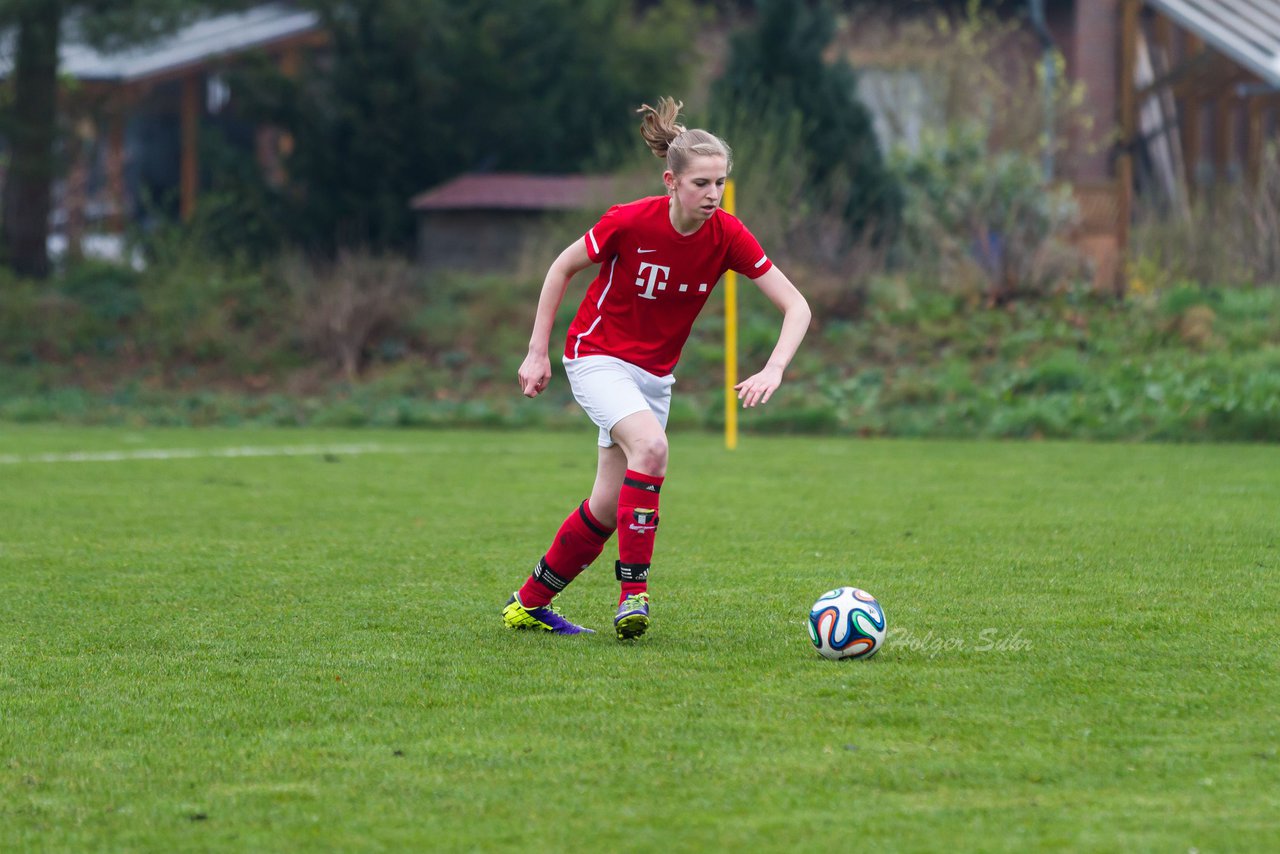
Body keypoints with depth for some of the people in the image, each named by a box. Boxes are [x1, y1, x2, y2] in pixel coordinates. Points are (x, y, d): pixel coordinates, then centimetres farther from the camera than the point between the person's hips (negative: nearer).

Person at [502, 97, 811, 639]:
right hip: (598, 357, -5)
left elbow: (796, 306, -13)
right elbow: (562, 268, -6)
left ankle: (529, 605, 24)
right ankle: (633, 591, -25)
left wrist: (773, 370, -29)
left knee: (608, 508, 6)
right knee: (650, 446, -32)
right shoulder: (629, 222, -22)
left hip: (655, 374, 5)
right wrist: (537, 352, -6)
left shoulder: (727, 237, -14)